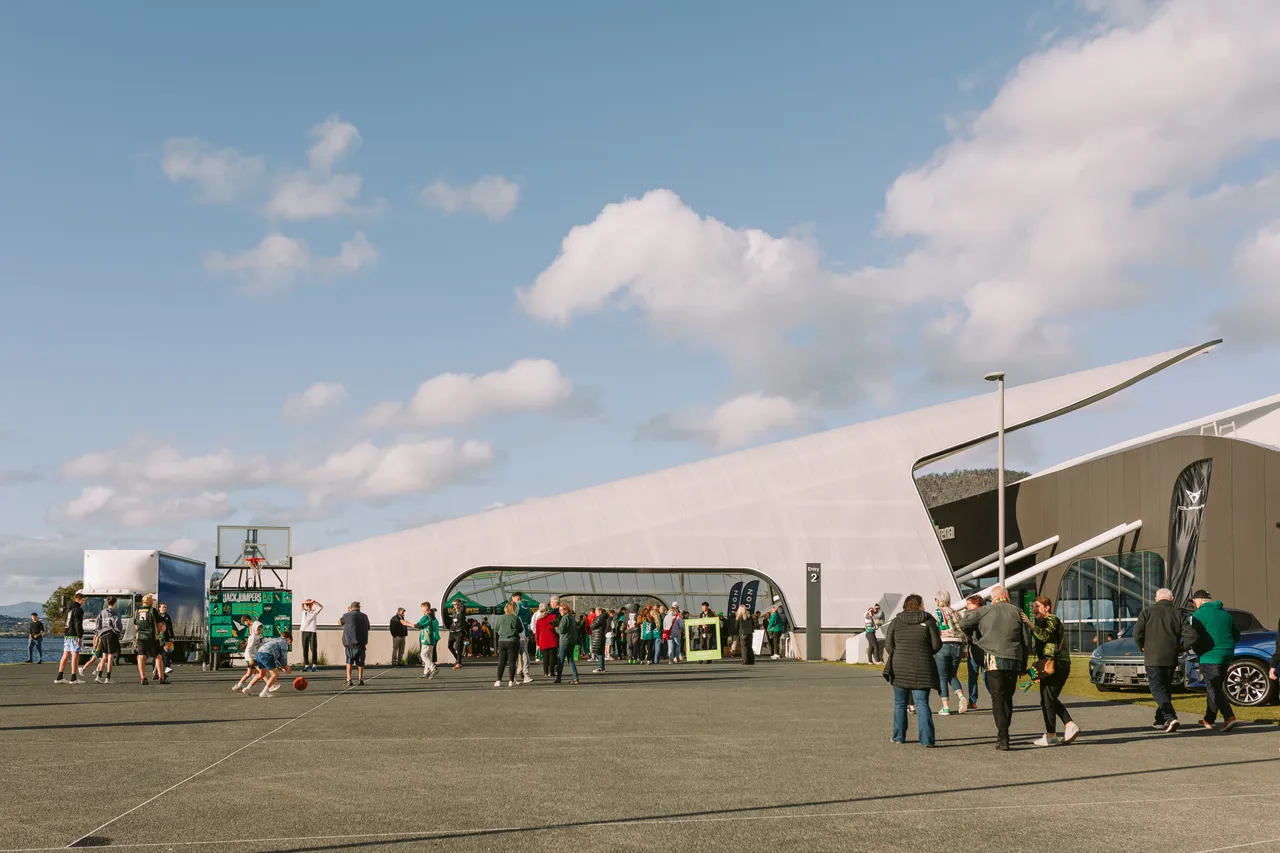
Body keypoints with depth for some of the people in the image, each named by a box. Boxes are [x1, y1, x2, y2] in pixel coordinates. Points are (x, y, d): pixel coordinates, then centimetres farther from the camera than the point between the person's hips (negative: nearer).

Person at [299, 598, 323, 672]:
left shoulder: (314, 612, 8)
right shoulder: (304, 611, 12)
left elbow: (321, 607, -5)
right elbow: (302, 603, -1)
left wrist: (315, 602, -14)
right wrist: (308, 602, -13)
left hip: (312, 631, -2)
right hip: (304, 631, 3)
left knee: (313, 649, -5)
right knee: (305, 649, 3)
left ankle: (314, 665, -1)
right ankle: (306, 665, 7)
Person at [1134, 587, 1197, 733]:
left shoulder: (1147, 612, -1)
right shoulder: (1177, 614, 5)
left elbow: (1137, 634, -10)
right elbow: (1191, 636, -4)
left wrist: (1143, 648, 7)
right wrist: (1178, 648, 10)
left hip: (1153, 657, -3)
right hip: (1171, 658, 3)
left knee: (1157, 688, -4)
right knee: (1166, 688, 17)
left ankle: (1170, 717, -23)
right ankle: (1160, 721, 22)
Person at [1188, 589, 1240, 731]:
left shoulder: (1199, 615, -9)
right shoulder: (1225, 613, 14)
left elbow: (1195, 638, -13)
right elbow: (1236, 635, 18)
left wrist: (1197, 650, 5)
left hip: (1210, 657, -7)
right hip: (1226, 656, 8)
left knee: (1214, 690, -5)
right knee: (1214, 688, 17)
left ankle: (1229, 717, -21)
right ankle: (1209, 719, 23)